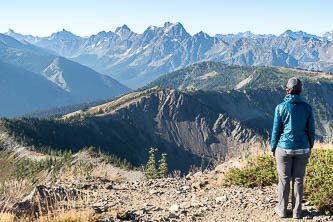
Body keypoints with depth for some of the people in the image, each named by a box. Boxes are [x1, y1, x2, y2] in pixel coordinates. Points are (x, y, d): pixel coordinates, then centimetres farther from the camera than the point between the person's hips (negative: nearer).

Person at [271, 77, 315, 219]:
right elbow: (311, 130, 0)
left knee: (284, 179, 11)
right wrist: (310, 146, 16)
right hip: (302, 149, 2)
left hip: (284, 148, -2)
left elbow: (276, 130, -9)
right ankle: (297, 211, 18)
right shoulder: (307, 107, -6)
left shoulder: (280, 108, -13)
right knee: (298, 179, 12)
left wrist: (273, 148, 4)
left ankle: (282, 209, 21)